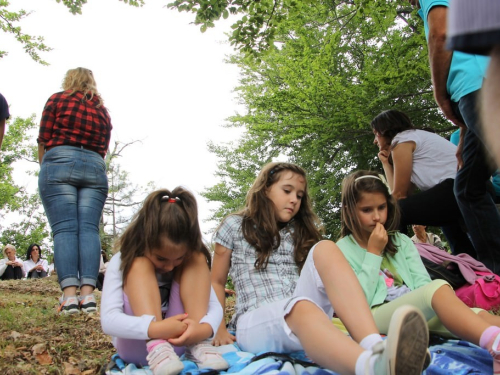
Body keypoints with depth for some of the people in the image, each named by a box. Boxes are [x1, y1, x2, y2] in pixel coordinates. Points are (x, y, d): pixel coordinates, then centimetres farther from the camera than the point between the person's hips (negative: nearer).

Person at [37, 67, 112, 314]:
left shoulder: (58, 100, 9)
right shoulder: (102, 110, 21)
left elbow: (43, 140, 7)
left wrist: (44, 166, 22)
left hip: (59, 163, -3)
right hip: (95, 168, 3)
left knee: (64, 229, -10)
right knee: (89, 228, -5)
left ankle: (69, 295, -19)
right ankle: (88, 294, -16)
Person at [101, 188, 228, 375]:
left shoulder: (191, 260, -7)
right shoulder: (123, 261, -15)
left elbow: (215, 306, -13)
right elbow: (109, 319, -27)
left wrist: (204, 329, -37)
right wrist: (156, 329, -43)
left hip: (180, 340, 3)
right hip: (137, 346, -2)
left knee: (198, 260, -15)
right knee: (141, 265, -24)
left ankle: (198, 345, -26)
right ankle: (157, 347, -37)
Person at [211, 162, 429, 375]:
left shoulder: (301, 232, 22)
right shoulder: (235, 226, 12)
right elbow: (216, 282, 14)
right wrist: (219, 329, 2)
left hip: (300, 319, 4)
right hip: (256, 323, -3)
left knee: (324, 249, -23)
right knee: (301, 308, -39)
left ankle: (376, 348, -49)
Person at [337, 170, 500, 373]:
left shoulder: (402, 242, 21)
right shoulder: (343, 250, 6)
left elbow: (423, 285, 9)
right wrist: (373, 254, -5)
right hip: (377, 317, -5)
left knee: (477, 315, -24)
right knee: (438, 288, -33)